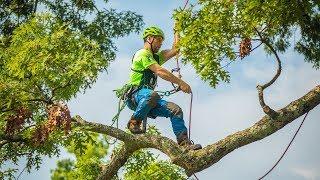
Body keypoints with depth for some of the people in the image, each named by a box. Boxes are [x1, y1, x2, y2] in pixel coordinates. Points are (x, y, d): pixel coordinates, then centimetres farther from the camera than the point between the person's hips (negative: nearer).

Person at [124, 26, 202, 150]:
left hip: (148, 97, 9)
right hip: (135, 95, -9)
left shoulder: (155, 57, 27)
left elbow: (174, 51, 17)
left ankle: (184, 143, -15)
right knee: (152, 95, -42)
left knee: (175, 110, -8)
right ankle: (134, 123, -22)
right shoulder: (143, 54, -4)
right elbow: (160, 71, -15)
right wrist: (180, 83, -17)